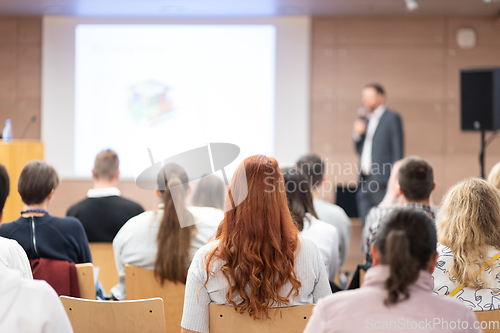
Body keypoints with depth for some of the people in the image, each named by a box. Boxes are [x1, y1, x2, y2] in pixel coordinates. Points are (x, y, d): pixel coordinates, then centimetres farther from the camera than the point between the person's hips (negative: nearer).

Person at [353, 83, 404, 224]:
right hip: (364, 183, 7)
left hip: (382, 182, -7)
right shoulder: (365, 120, 19)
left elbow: (398, 150, -7)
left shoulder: (392, 118, -1)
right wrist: (357, 134, 1)